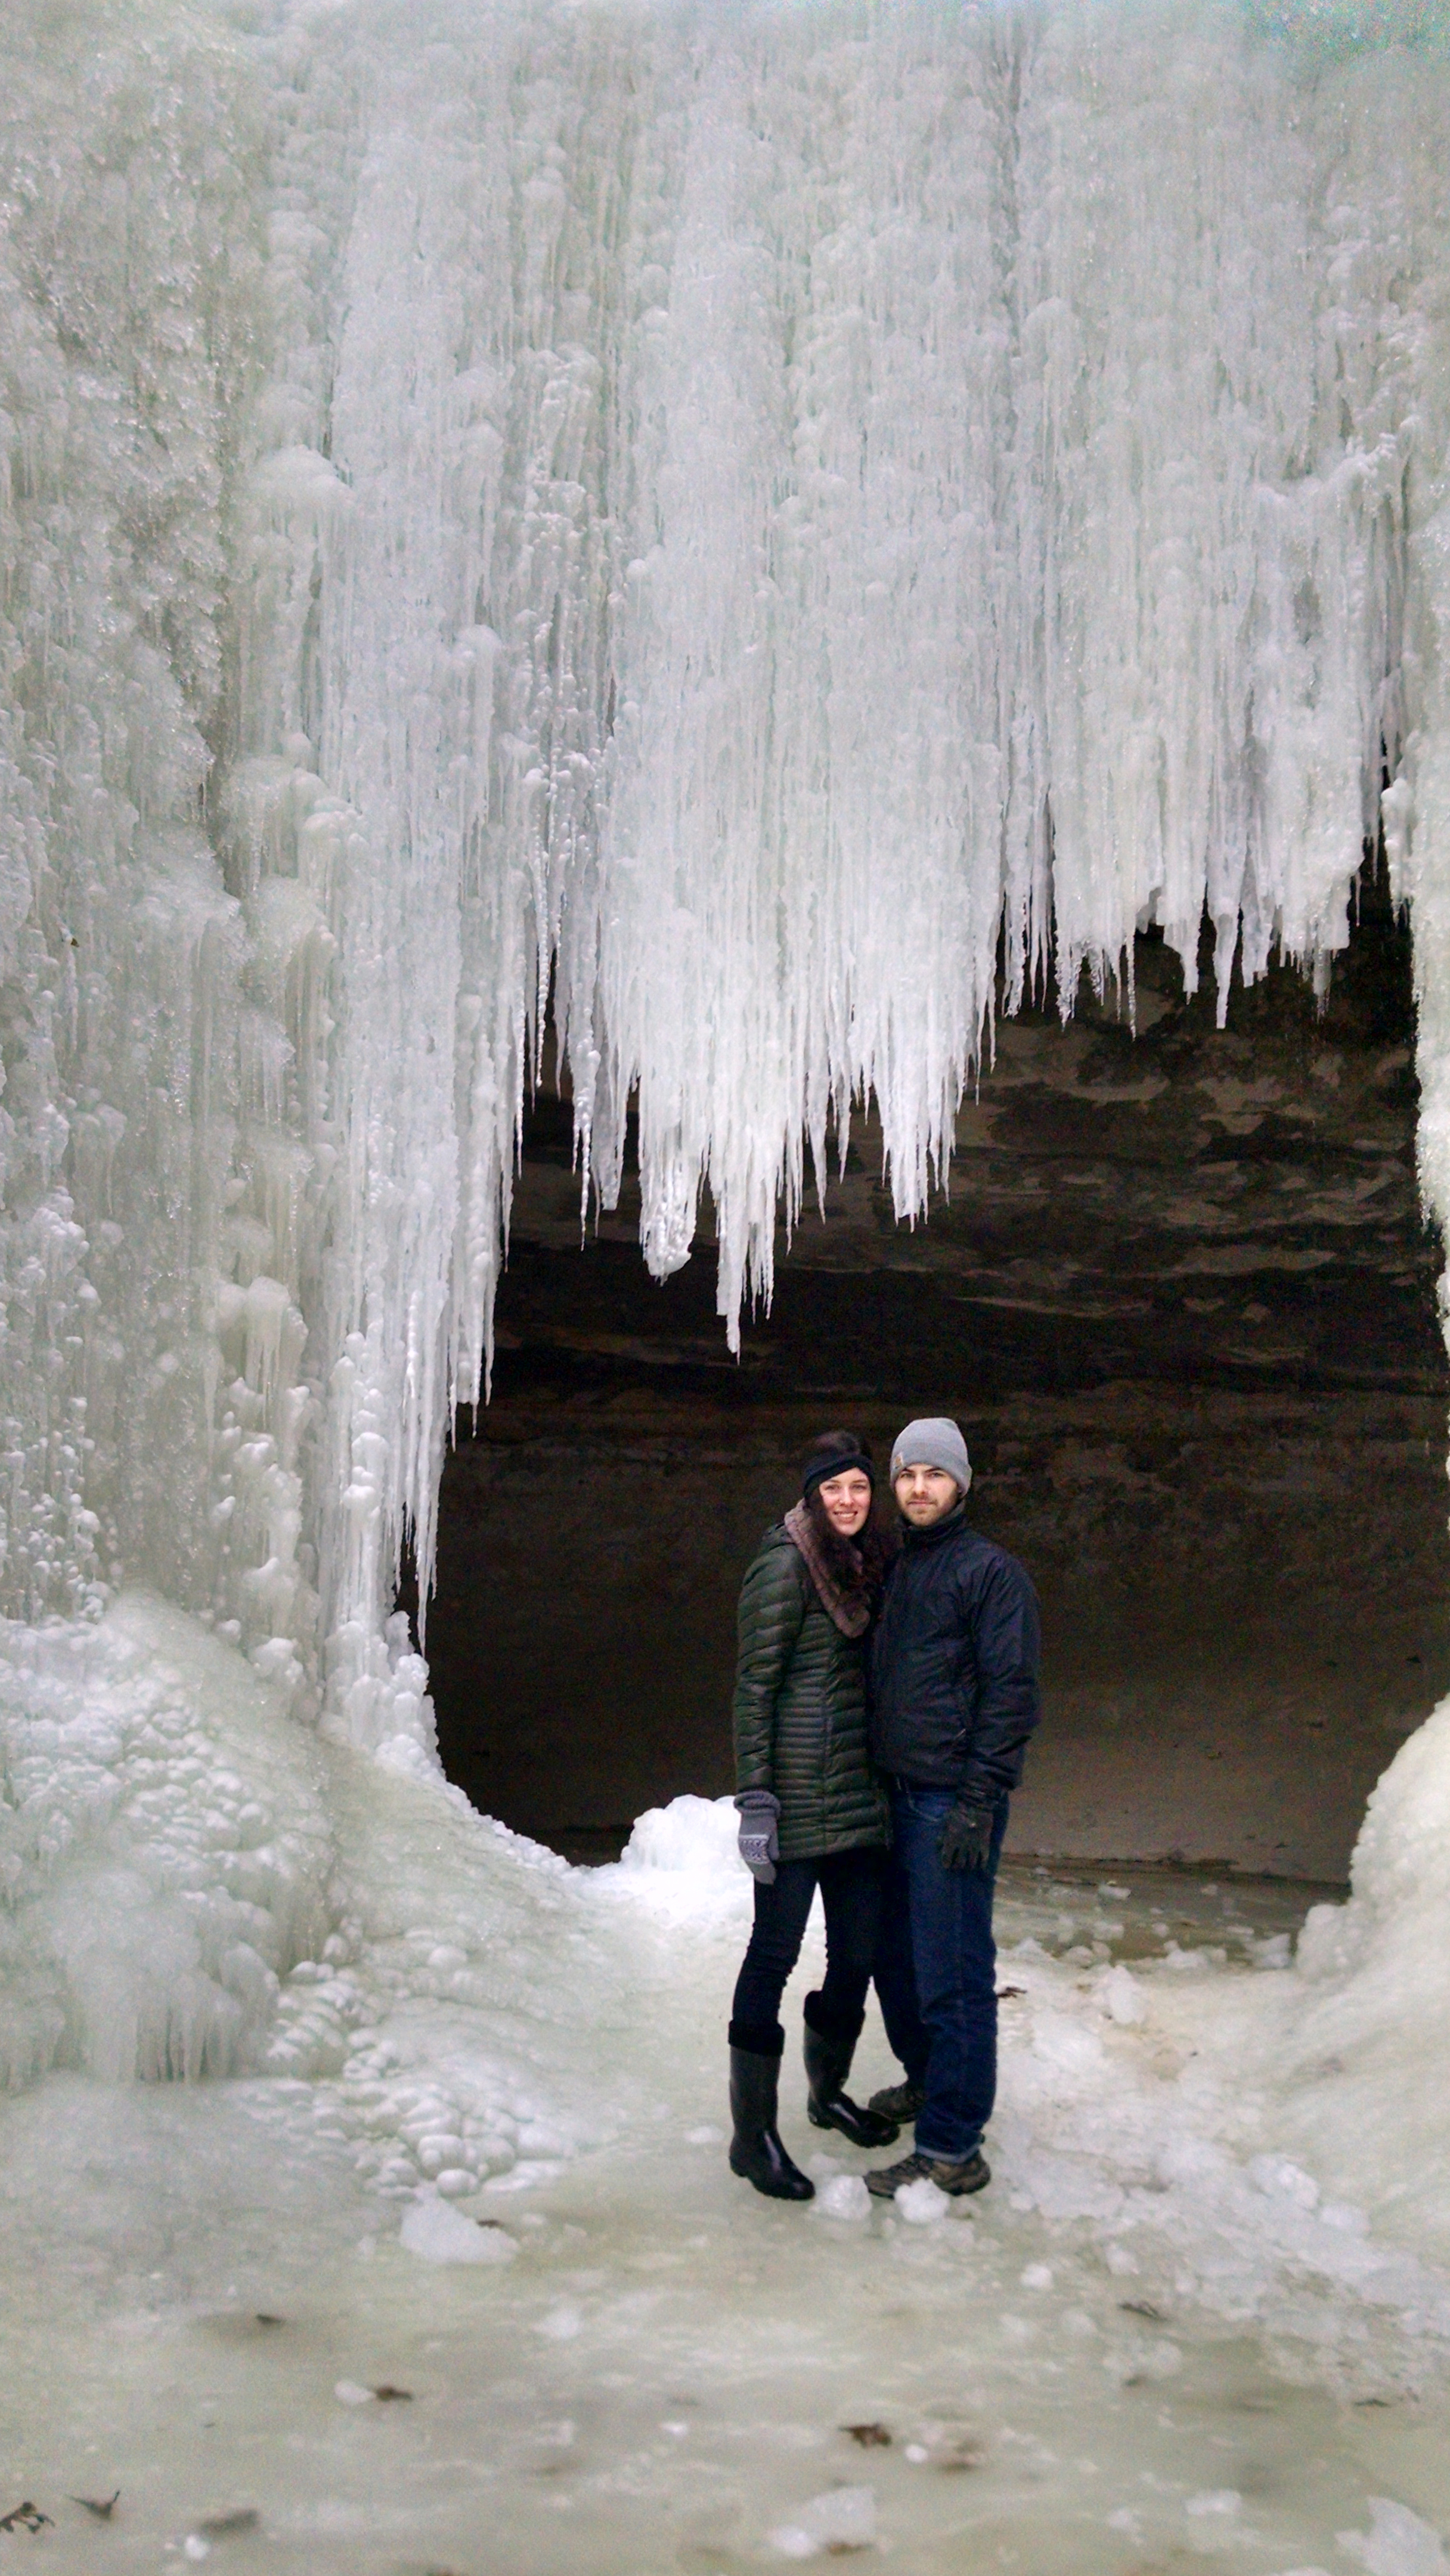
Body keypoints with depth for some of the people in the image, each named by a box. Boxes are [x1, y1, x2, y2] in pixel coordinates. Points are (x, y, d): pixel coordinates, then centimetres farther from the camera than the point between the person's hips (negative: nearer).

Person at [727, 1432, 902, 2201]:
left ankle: (830, 2091, 34)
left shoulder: (870, 1561, 12)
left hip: (860, 1787, 8)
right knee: (775, 1950, -2)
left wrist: (885, 1776, 19)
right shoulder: (786, 1563, -11)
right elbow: (754, 1685, -13)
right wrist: (756, 1797, -17)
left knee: (859, 1949, 14)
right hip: (799, 1785, -8)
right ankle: (752, 2135, 6)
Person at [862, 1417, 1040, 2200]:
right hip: (895, 1794, 8)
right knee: (896, 1953, 17)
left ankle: (952, 2149, 2)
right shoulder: (895, 1569, 15)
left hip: (954, 1803, -8)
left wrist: (978, 1799, -17)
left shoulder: (991, 1570, -9)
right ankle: (927, 2079, 38)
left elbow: (1012, 1693, -13)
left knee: (952, 1972, -4)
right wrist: (876, 1777, 17)